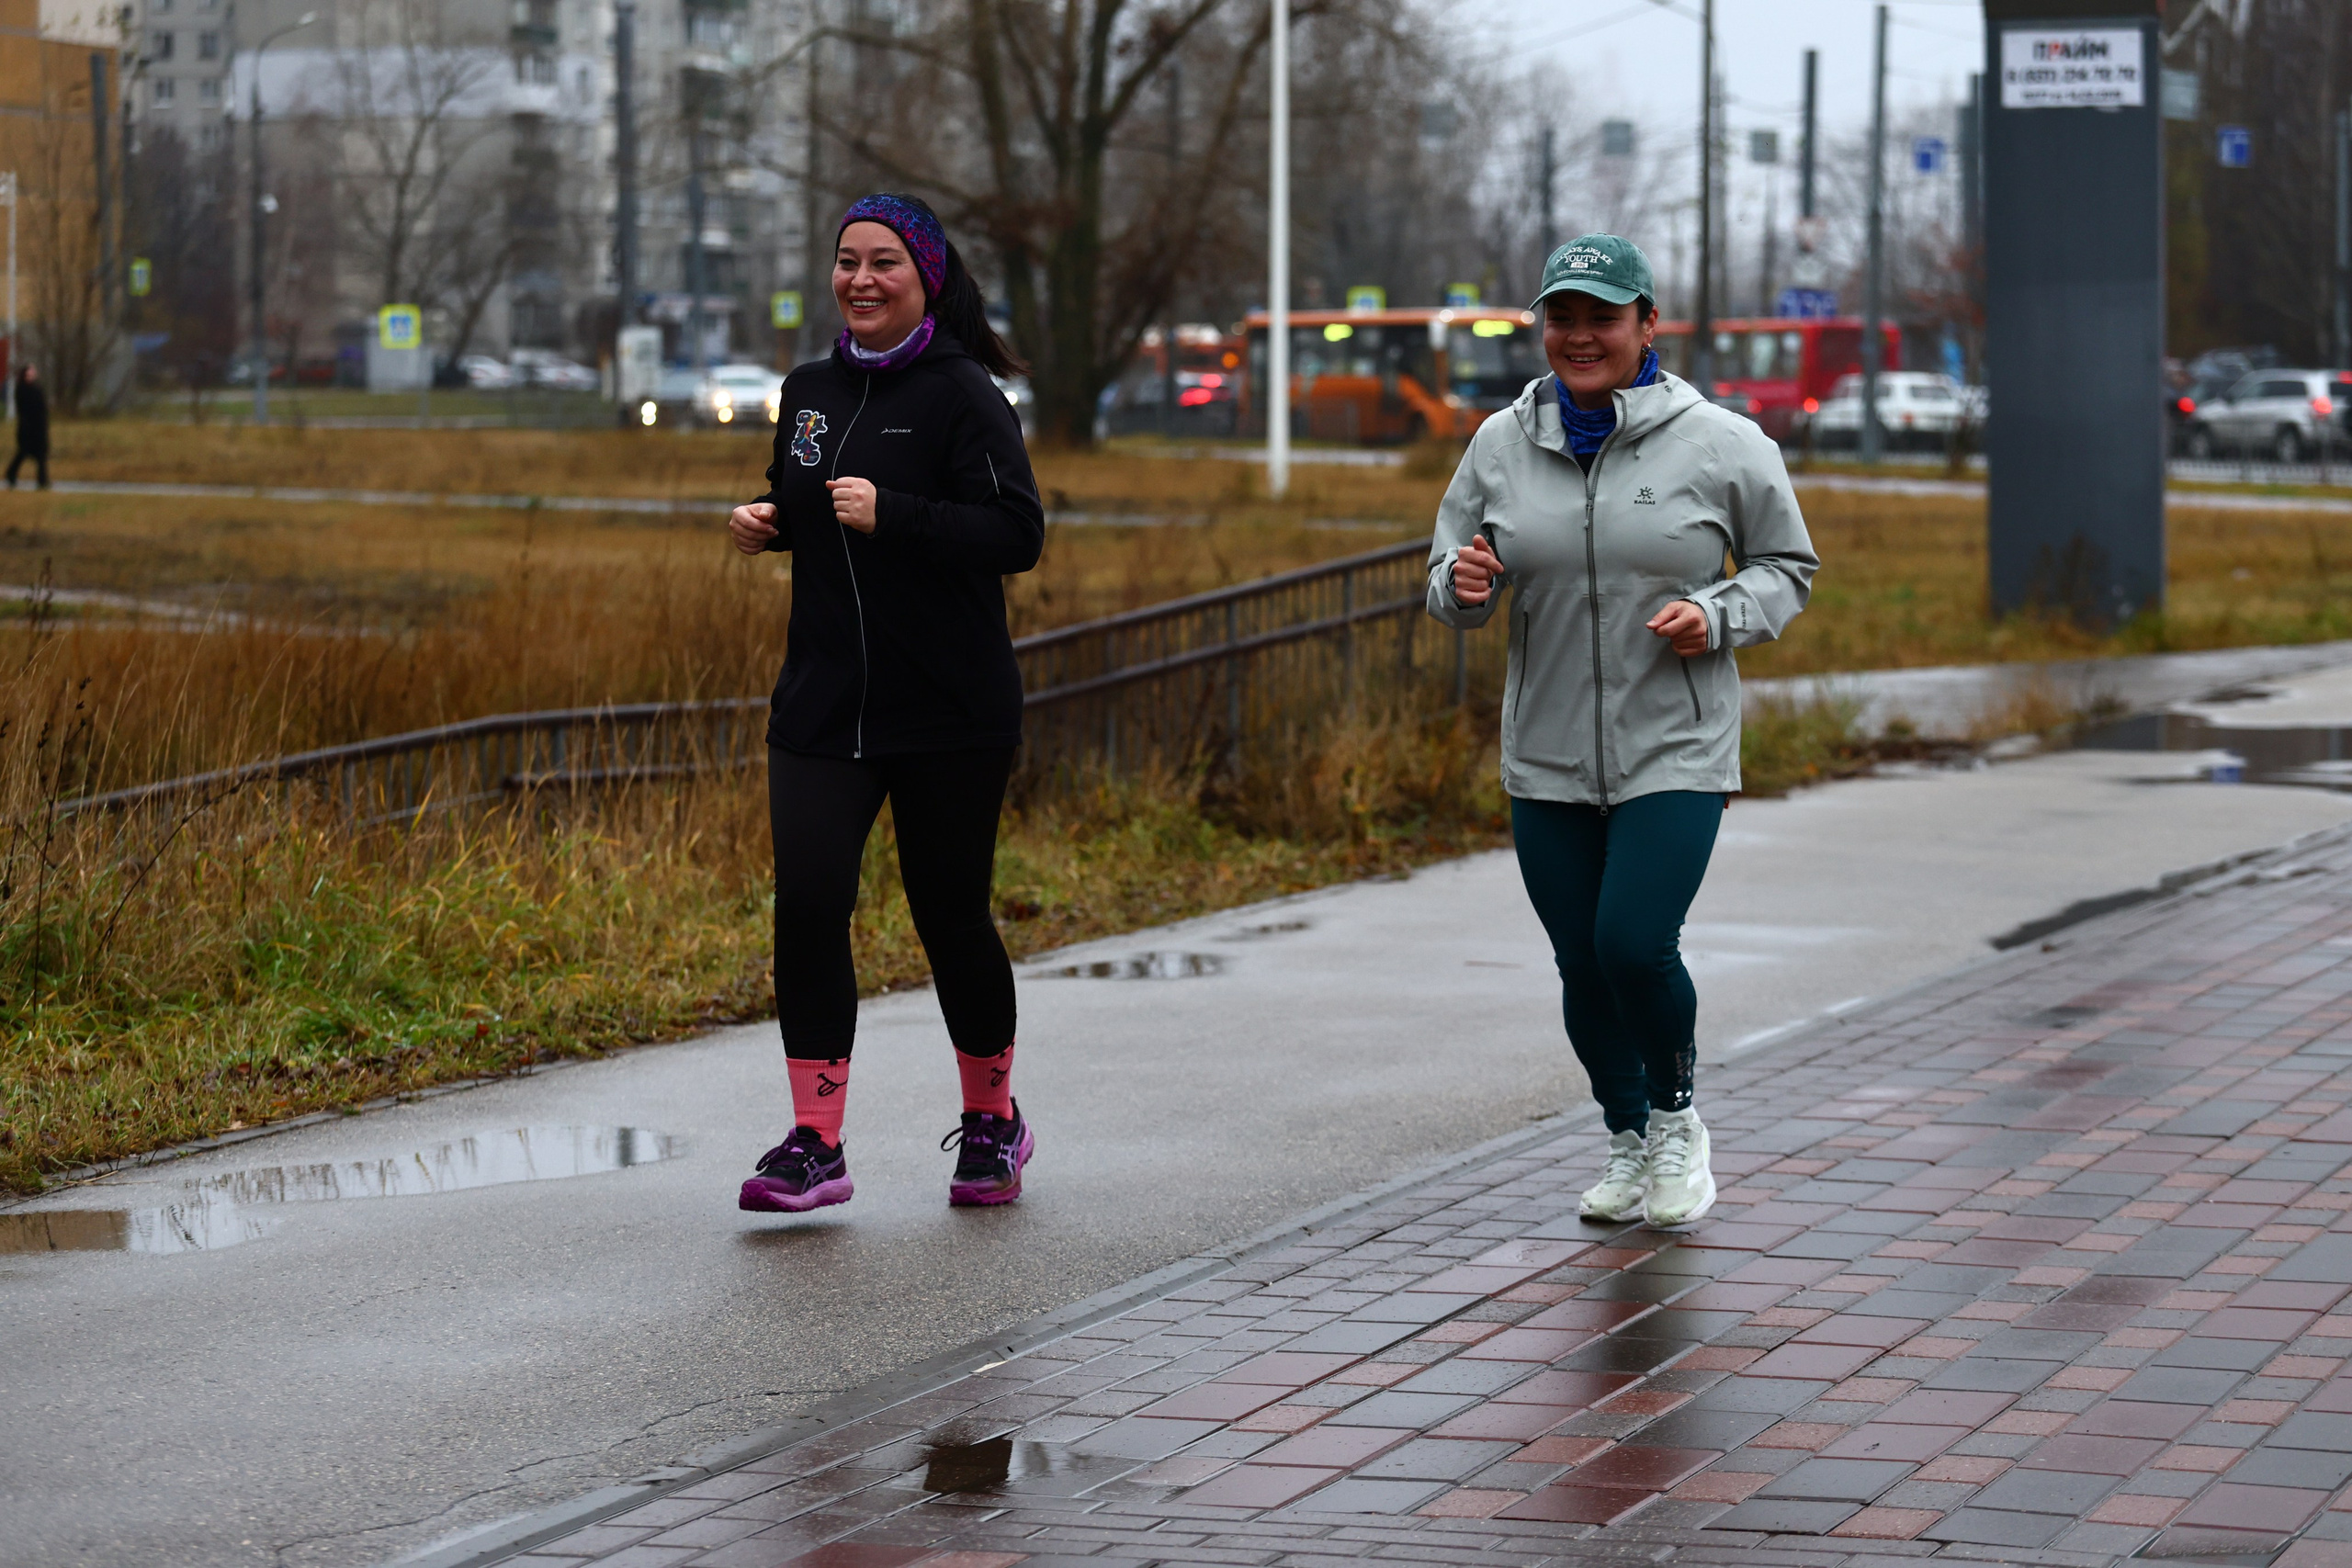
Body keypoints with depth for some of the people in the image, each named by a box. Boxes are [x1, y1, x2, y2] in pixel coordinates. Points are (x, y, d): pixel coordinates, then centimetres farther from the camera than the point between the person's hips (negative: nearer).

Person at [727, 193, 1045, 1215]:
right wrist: (765, 521, 6)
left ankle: (992, 1119, 27)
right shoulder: (809, 391, 12)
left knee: (950, 913, 5)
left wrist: (888, 515, -24)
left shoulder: (962, 396, -8)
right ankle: (815, 1146, -6)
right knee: (807, 905, -9)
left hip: (948, 711, -5)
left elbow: (1018, 535, -16)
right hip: (822, 705, 5)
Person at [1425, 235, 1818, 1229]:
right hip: (1547, 760, 3)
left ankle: (1677, 1118, 11)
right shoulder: (1502, 445, 4)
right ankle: (1627, 1142, 32)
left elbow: (1788, 567, 6)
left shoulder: (1720, 445, -4)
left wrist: (1719, 618, -13)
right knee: (1583, 967, 8)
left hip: (1676, 753, -3)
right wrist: (1463, 585, -13)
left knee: (1635, 946, -17)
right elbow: (1450, 581, 11)